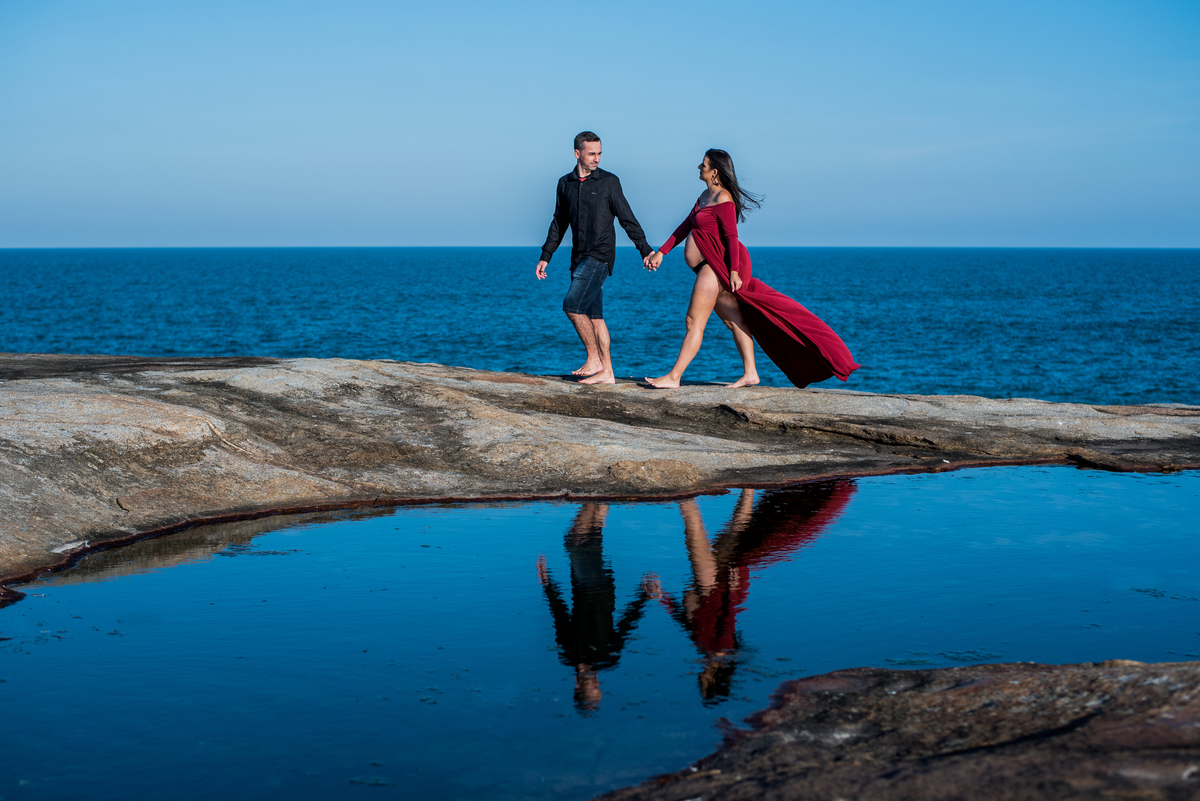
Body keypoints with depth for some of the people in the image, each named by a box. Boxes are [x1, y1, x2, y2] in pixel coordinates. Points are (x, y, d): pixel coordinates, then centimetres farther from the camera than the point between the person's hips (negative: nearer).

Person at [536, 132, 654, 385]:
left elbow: (627, 219, -1)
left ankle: (594, 360, -7)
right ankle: (606, 373, 7)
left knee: (572, 305, -17)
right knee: (593, 315, 5)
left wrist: (645, 250, -6)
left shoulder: (609, 182, -2)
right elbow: (559, 223, 21)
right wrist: (545, 257, 19)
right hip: (580, 258, 6)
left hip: (600, 256, -6)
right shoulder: (565, 184, 12)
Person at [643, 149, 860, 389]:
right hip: (710, 269, 10)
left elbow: (731, 236, -19)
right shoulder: (706, 195, 16)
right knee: (733, 320, 8)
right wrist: (661, 252, 20)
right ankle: (750, 374, 10)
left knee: (694, 321, -9)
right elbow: (686, 226, 22)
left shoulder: (723, 199, -14)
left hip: (718, 265, -10)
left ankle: (673, 377, -8)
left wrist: (733, 271, -24)